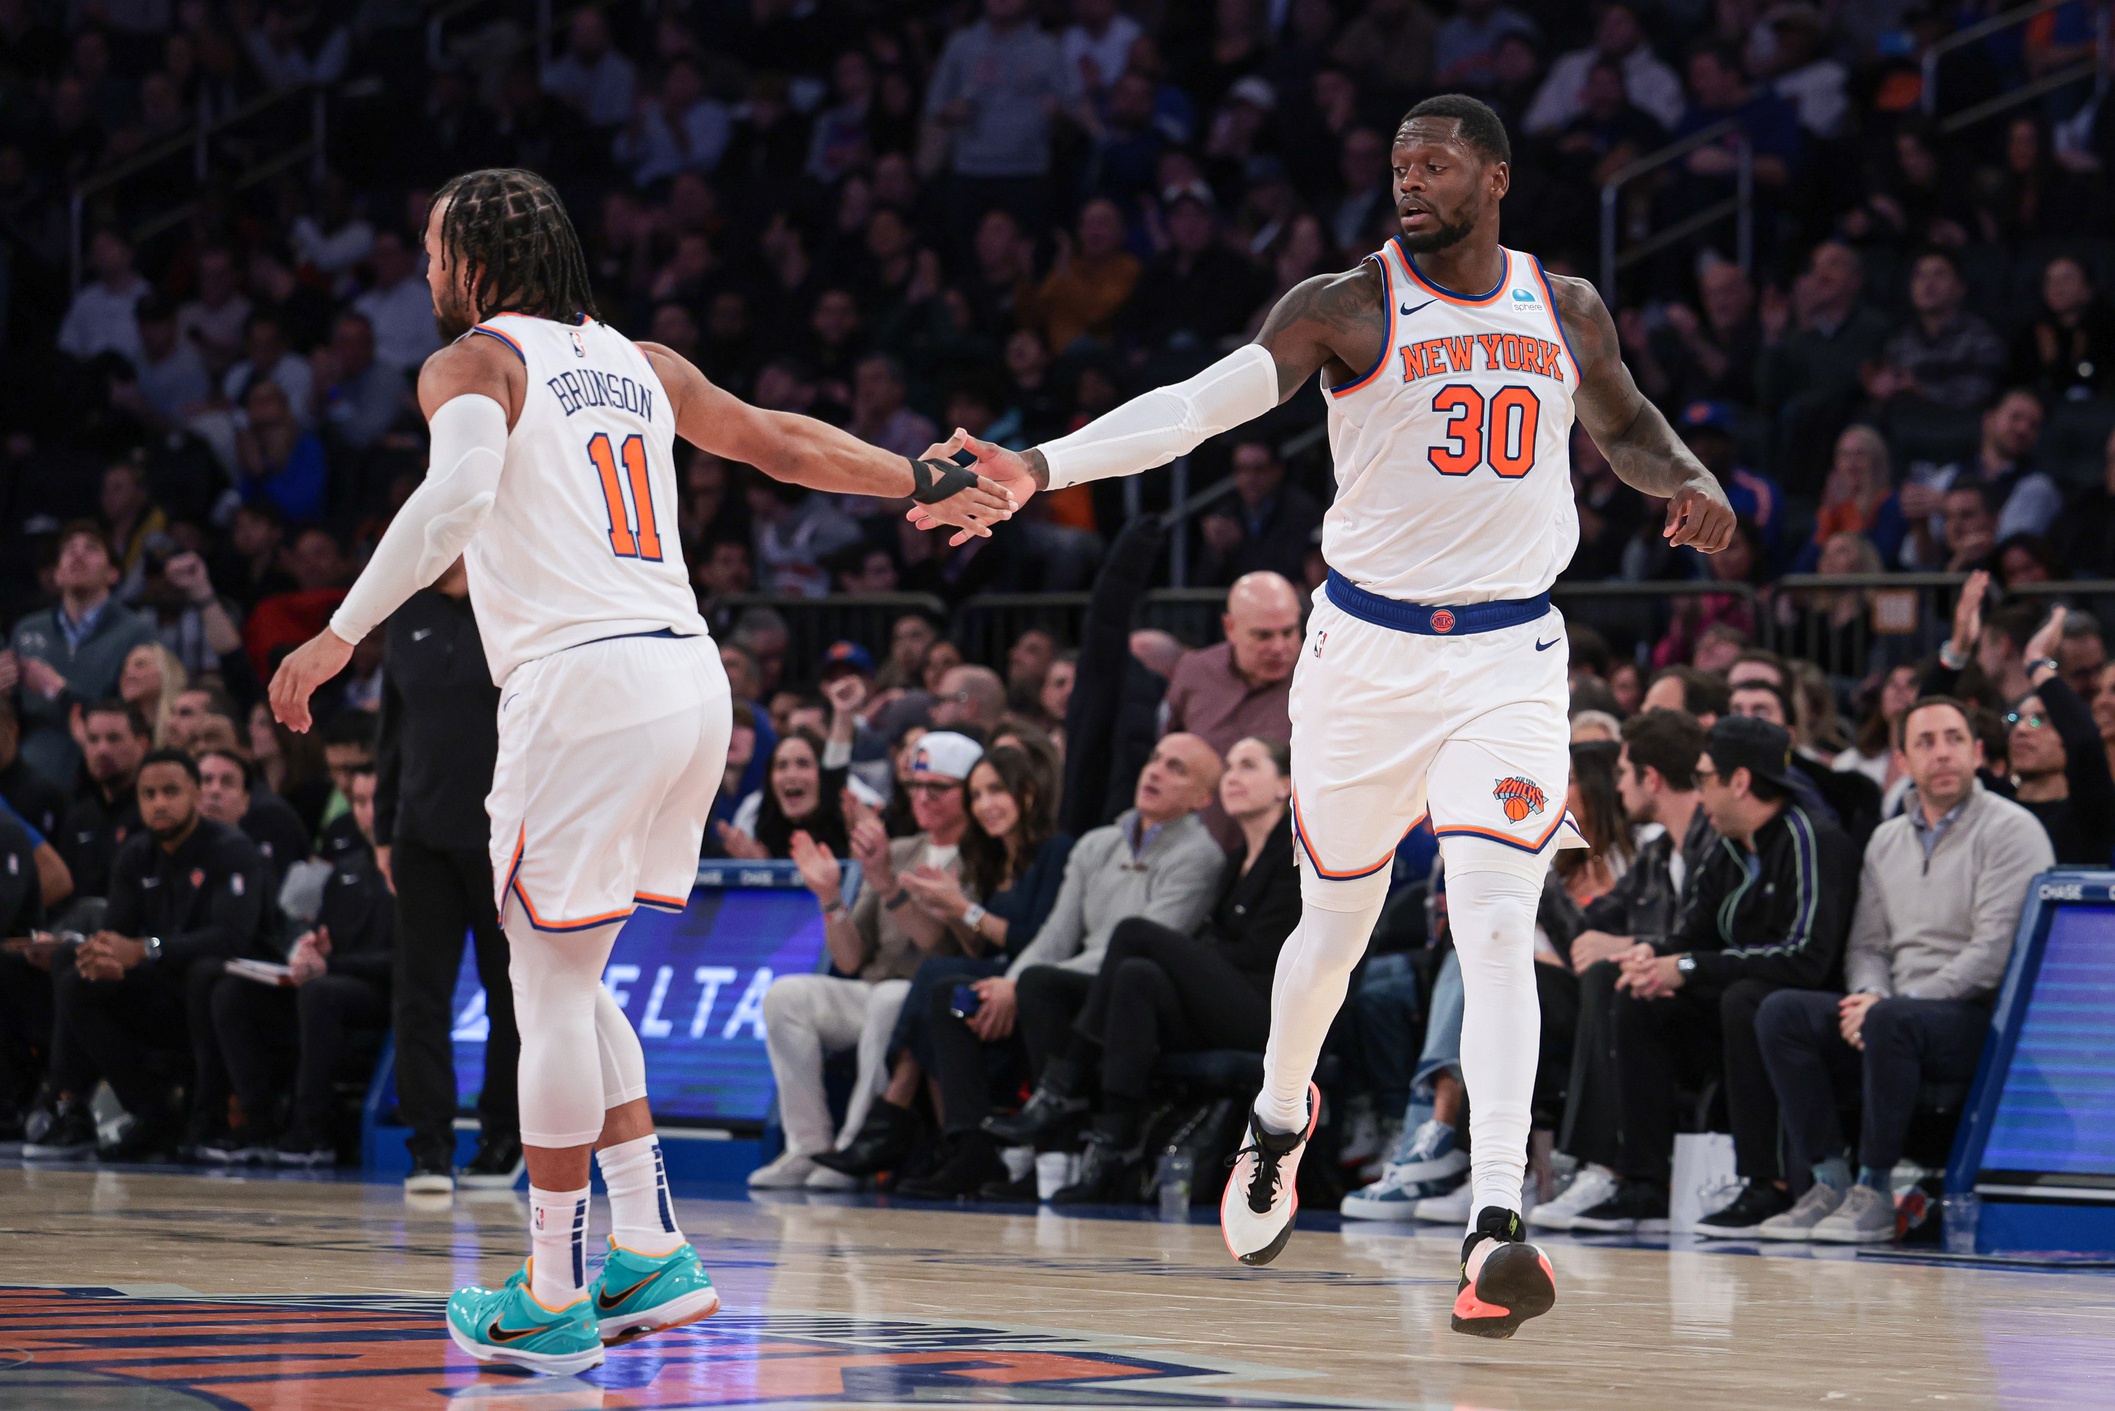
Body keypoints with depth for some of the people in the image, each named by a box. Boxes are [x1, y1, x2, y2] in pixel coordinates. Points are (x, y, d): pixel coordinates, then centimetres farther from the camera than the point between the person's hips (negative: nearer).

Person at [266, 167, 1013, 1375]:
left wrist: (339, 637, -19)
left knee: (552, 985, 1)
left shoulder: (474, 366, 0)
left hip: (584, 687, -7)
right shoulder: (639, 363, 20)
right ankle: (654, 1253, 16)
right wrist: (931, 484, 34)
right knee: (571, 977, 19)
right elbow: (781, 442, 24)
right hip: (691, 678, 7)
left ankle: (553, 1300, 4)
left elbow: (457, 496, -19)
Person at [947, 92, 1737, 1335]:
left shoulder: (1567, 311, 5)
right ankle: (1281, 1120, 44)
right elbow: (1197, 405, -17)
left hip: (1509, 659, 1)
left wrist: (1690, 482, 1)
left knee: (1499, 925, -15)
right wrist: (1036, 468, -29)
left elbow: (1625, 425, 24)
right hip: (1369, 650, -1)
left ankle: (1497, 1227, -22)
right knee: (1338, 924, 13)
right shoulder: (1347, 309, -7)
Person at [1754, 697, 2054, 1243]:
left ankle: (1875, 1192, -26)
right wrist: (1870, 994, -9)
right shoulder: (1887, 840, 18)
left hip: (1985, 1018, -7)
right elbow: (1867, 946, 17)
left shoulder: (2011, 830, -5)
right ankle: (1829, 1181, -16)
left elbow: (1995, 953, -15)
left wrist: (1887, 1005, -19)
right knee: (1781, 1012, -15)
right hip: (1903, 1013, 7)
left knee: (1891, 1022, -37)